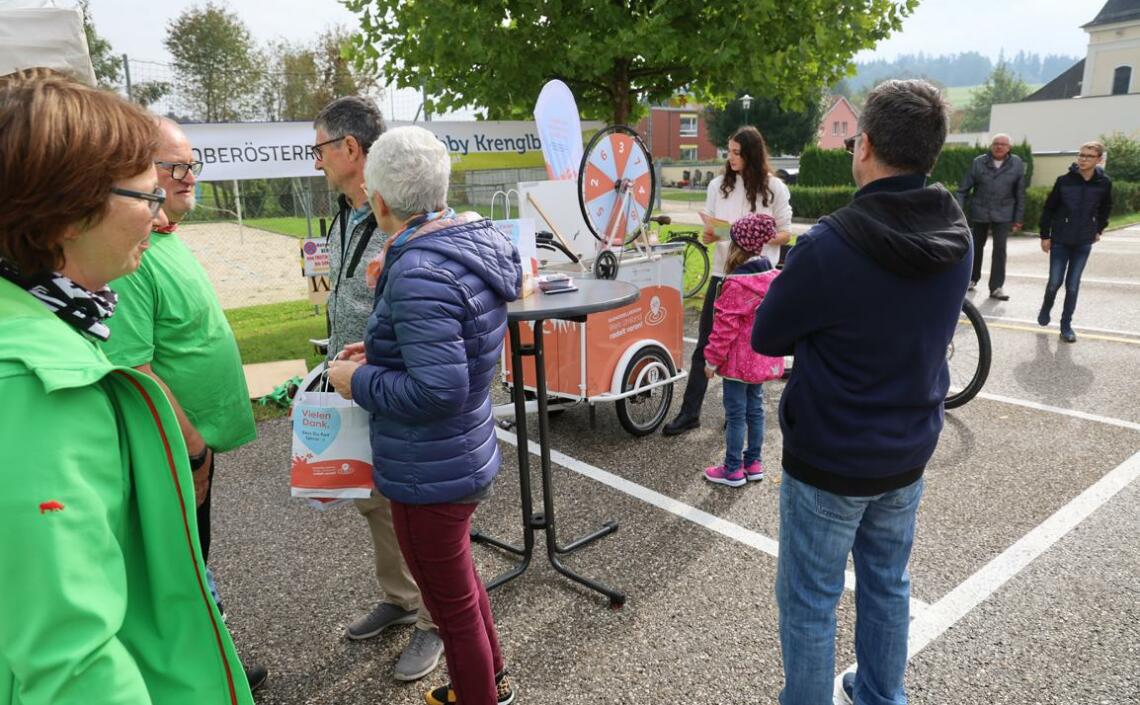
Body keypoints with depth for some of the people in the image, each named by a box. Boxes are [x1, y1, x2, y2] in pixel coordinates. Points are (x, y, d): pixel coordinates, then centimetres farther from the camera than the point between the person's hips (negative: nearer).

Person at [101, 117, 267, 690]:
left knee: (194, 561, 23)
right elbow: (132, 370, -28)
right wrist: (194, 447, -19)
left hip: (197, 437, 9)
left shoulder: (168, 235, 7)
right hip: (175, 450, -9)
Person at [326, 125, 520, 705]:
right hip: (467, 456, 10)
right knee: (460, 580, 30)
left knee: (453, 605, 14)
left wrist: (359, 382, -16)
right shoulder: (475, 240, 0)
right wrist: (383, 353, 8)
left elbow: (437, 391, -31)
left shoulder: (419, 273, -28)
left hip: (431, 477, -10)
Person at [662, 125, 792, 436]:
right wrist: (709, 235, -13)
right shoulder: (718, 185, 6)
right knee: (705, 343, 2)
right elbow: (709, 230, 10)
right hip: (723, 273, 2)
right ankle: (689, 413, 8)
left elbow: (785, 234, 1)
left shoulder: (773, 188, -2)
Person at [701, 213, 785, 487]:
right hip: (763, 359, 8)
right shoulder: (773, 277, 2)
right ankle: (754, 462, 28)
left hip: (739, 360, -8)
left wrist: (712, 360, -11)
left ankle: (733, 470, 13)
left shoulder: (736, 284, -22)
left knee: (735, 413, 2)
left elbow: (725, 327, -20)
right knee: (755, 408, 17)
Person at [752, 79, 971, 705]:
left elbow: (765, 337, -12)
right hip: (908, 453, 7)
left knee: (809, 601, 11)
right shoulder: (958, 239, -5)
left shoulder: (829, 246, -26)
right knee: (887, 584, 24)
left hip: (829, 459, -6)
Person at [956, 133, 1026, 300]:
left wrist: (1018, 218, 1)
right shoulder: (979, 162, -4)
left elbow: (1020, 193, 2)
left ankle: (996, 287, -5)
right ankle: (972, 278, 31)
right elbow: (963, 188, -3)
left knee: (1000, 248, -8)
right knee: (976, 247, 13)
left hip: (1003, 214, -1)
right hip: (979, 212, 1)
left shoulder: (1017, 164, -2)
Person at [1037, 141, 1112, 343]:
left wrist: (1099, 229, 12)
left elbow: (1106, 208, 14)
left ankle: (1066, 325, 13)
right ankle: (1045, 309, 30)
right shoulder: (1064, 180, -10)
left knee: (1073, 285, 2)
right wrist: (1045, 235, -3)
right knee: (1055, 282, 0)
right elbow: (1049, 208, -3)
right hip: (1060, 241, -1)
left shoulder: (1104, 183, -5)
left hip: (1084, 243, 1)